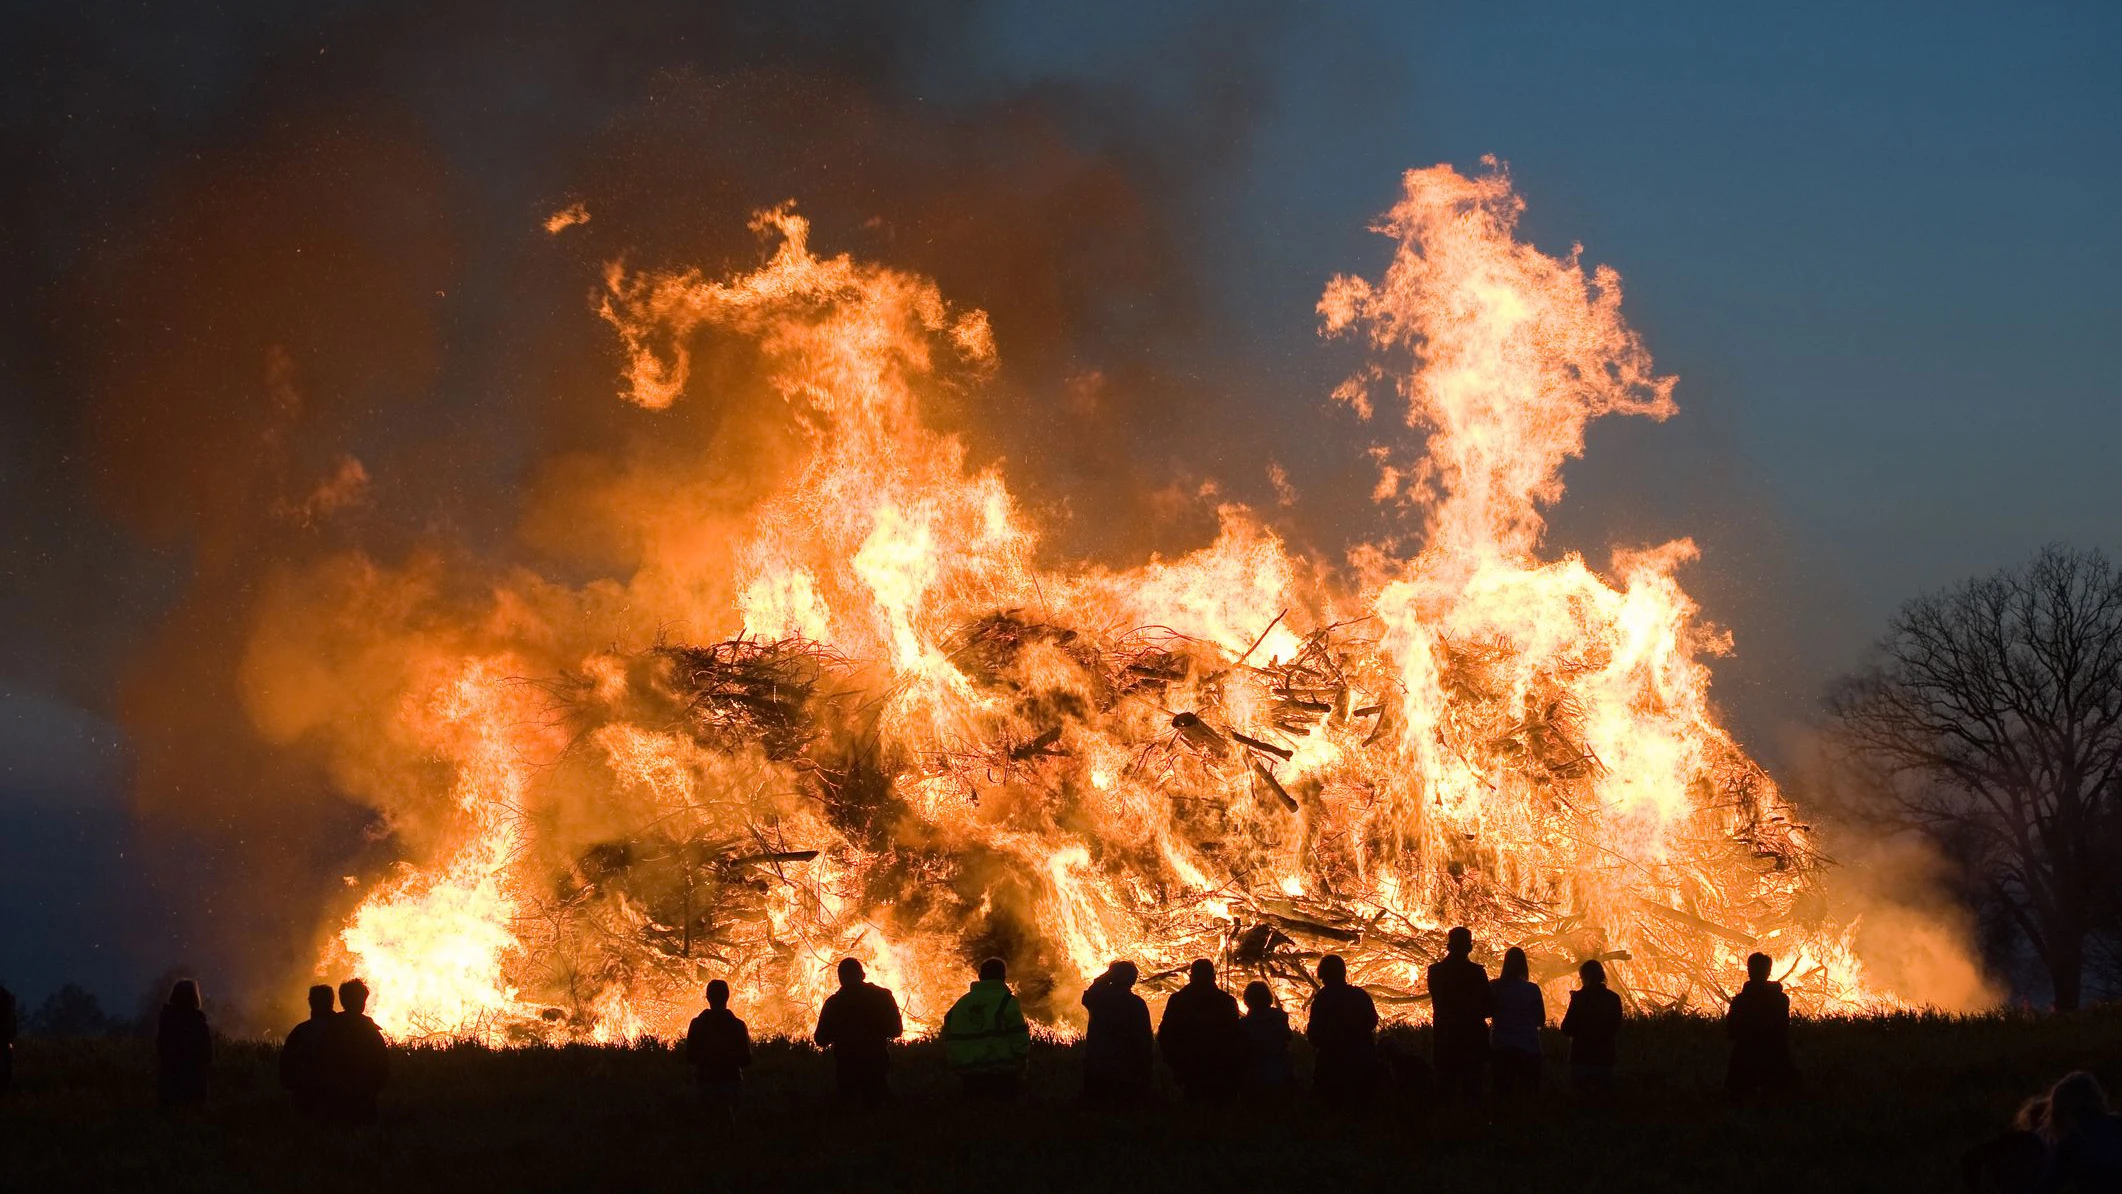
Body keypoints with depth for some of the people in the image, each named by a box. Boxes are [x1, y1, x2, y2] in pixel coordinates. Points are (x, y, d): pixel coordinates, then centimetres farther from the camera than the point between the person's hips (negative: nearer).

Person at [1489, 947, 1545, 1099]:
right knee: (1528, 1093, 4)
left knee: (1503, 1092, 7)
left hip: (1501, 1047, 1)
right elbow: (1541, 1020, 2)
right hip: (1528, 1047, -1)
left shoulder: (1494, 988, -5)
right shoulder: (1532, 989, -7)